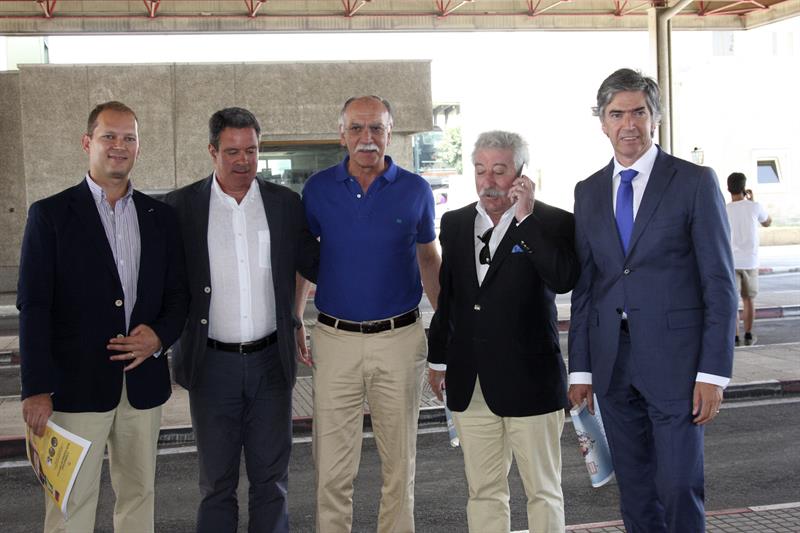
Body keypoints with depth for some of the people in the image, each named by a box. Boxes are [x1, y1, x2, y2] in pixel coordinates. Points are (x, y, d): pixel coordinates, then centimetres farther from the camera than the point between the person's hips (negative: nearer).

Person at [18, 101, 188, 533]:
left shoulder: (160, 216, 10)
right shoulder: (50, 214, -2)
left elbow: (177, 294, 12)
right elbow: (33, 306, -6)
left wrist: (159, 336, -9)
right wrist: (37, 389, -12)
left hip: (143, 382, 4)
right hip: (76, 384, -4)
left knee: (138, 495, 13)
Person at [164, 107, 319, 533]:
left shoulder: (285, 203, 3)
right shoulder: (182, 205, -2)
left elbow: (315, 264, 9)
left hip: (271, 361, 1)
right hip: (213, 365, -1)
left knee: (270, 480, 12)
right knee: (217, 483, 11)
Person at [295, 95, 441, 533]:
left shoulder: (415, 191, 0)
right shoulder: (318, 189, 1)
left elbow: (428, 257, 11)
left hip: (400, 339, 0)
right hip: (335, 339, 0)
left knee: (399, 461, 12)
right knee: (332, 466, 4)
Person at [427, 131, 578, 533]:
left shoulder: (552, 223, -5)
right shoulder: (455, 223, 10)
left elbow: (563, 279, -23)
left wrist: (526, 217, -21)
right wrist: (438, 359, 19)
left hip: (529, 380, -4)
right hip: (469, 384, 5)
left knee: (543, 490, 7)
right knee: (483, 491, 13)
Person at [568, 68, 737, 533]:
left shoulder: (695, 182, -3)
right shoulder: (589, 192, 11)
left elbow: (720, 283, -5)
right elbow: (584, 284, 11)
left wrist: (714, 372, -11)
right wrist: (581, 368, 8)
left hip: (674, 358, -4)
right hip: (612, 361, 4)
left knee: (679, 487, -2)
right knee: (635, 490, 13)